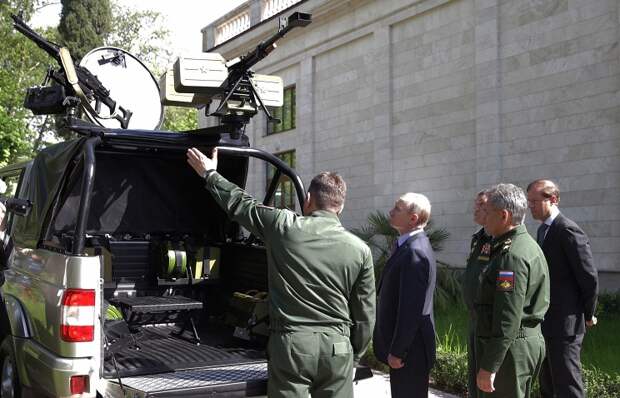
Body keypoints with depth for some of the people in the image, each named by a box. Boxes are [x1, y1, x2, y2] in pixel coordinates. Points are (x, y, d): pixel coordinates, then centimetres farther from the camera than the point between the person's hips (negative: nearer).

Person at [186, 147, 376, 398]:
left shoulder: (284, 226, -4)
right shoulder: (360, 249, 0)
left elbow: (239, 204, 12)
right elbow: (365, 314, 5)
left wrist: (210, 173, 29)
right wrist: (354, 356, 19)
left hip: (290, 343, -1)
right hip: (337, 348, 2)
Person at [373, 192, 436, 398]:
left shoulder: (414, 252, -22)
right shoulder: (411, 245, 10)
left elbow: (411, 308, -24)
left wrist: (397, 351, -19)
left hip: (409, 349, -10)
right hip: (411, 346, 10)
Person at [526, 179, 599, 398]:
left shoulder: (569, 231, -16)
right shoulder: (544, 230, 13)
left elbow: (589, 277, -15)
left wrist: (588, 315, -5)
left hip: (565, 323, -9)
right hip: (546, 322, 9)